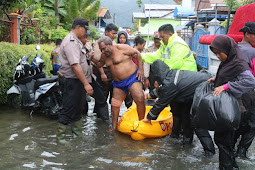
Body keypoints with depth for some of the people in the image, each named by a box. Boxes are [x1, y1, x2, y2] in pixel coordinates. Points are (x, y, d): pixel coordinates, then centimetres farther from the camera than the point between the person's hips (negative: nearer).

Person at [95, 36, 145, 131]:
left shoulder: (121, 48, -12)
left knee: (140, 99, -20)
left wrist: (141, 69, -12)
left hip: (132, 78, -6)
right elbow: (99, 64, 22)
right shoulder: (105, 55, 8)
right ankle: (114, 127, 14)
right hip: (118, 83, 7)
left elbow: (136, 53, -8)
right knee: (114, 105, 4)